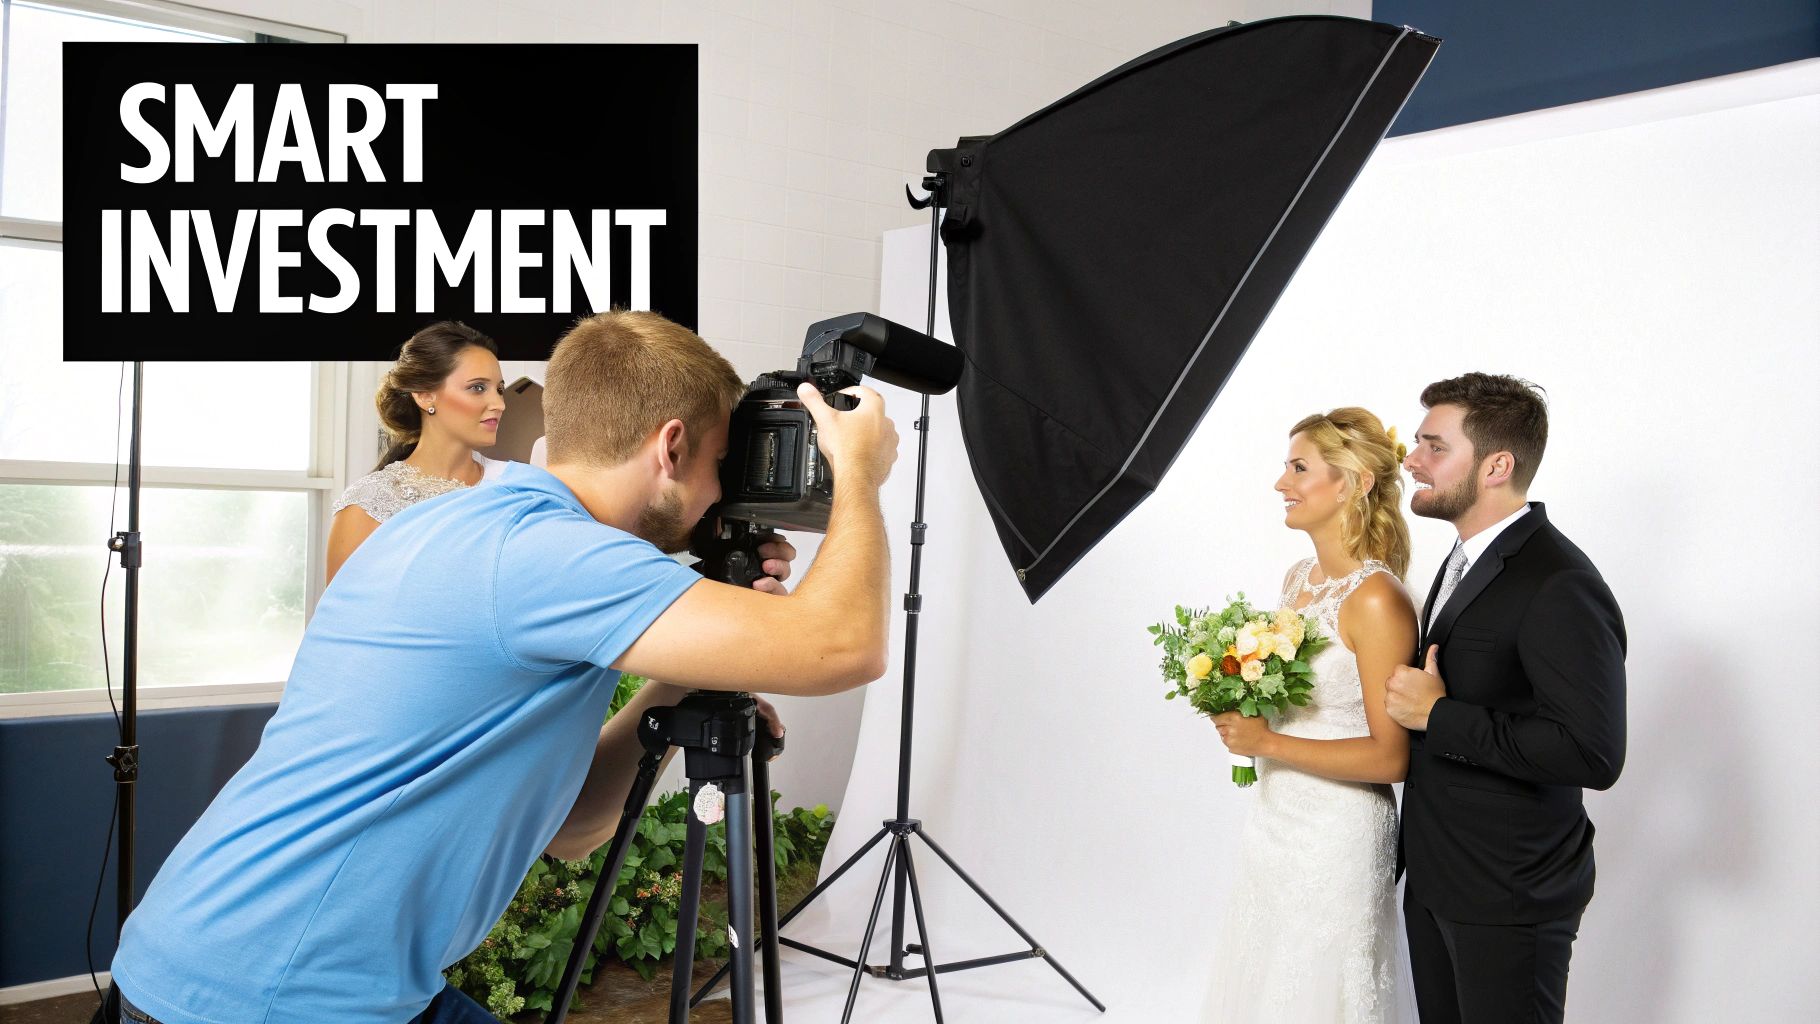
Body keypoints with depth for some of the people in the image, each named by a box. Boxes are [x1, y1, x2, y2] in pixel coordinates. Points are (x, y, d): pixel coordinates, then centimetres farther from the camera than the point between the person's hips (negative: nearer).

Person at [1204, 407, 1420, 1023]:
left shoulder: (1377, 600, -19)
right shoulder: (1298, 578, 6)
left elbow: (1390, 758, -20)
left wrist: (1266, 741, -20)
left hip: (1337, 834, -8)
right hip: (1275, 820, 8)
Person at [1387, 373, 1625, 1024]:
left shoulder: (1560, 586, -23)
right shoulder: (1466, 561, 8)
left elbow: (1593, 754, -28)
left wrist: (1437, 715, -24)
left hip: (1508, 898, -8)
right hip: (1434, 875, 8)